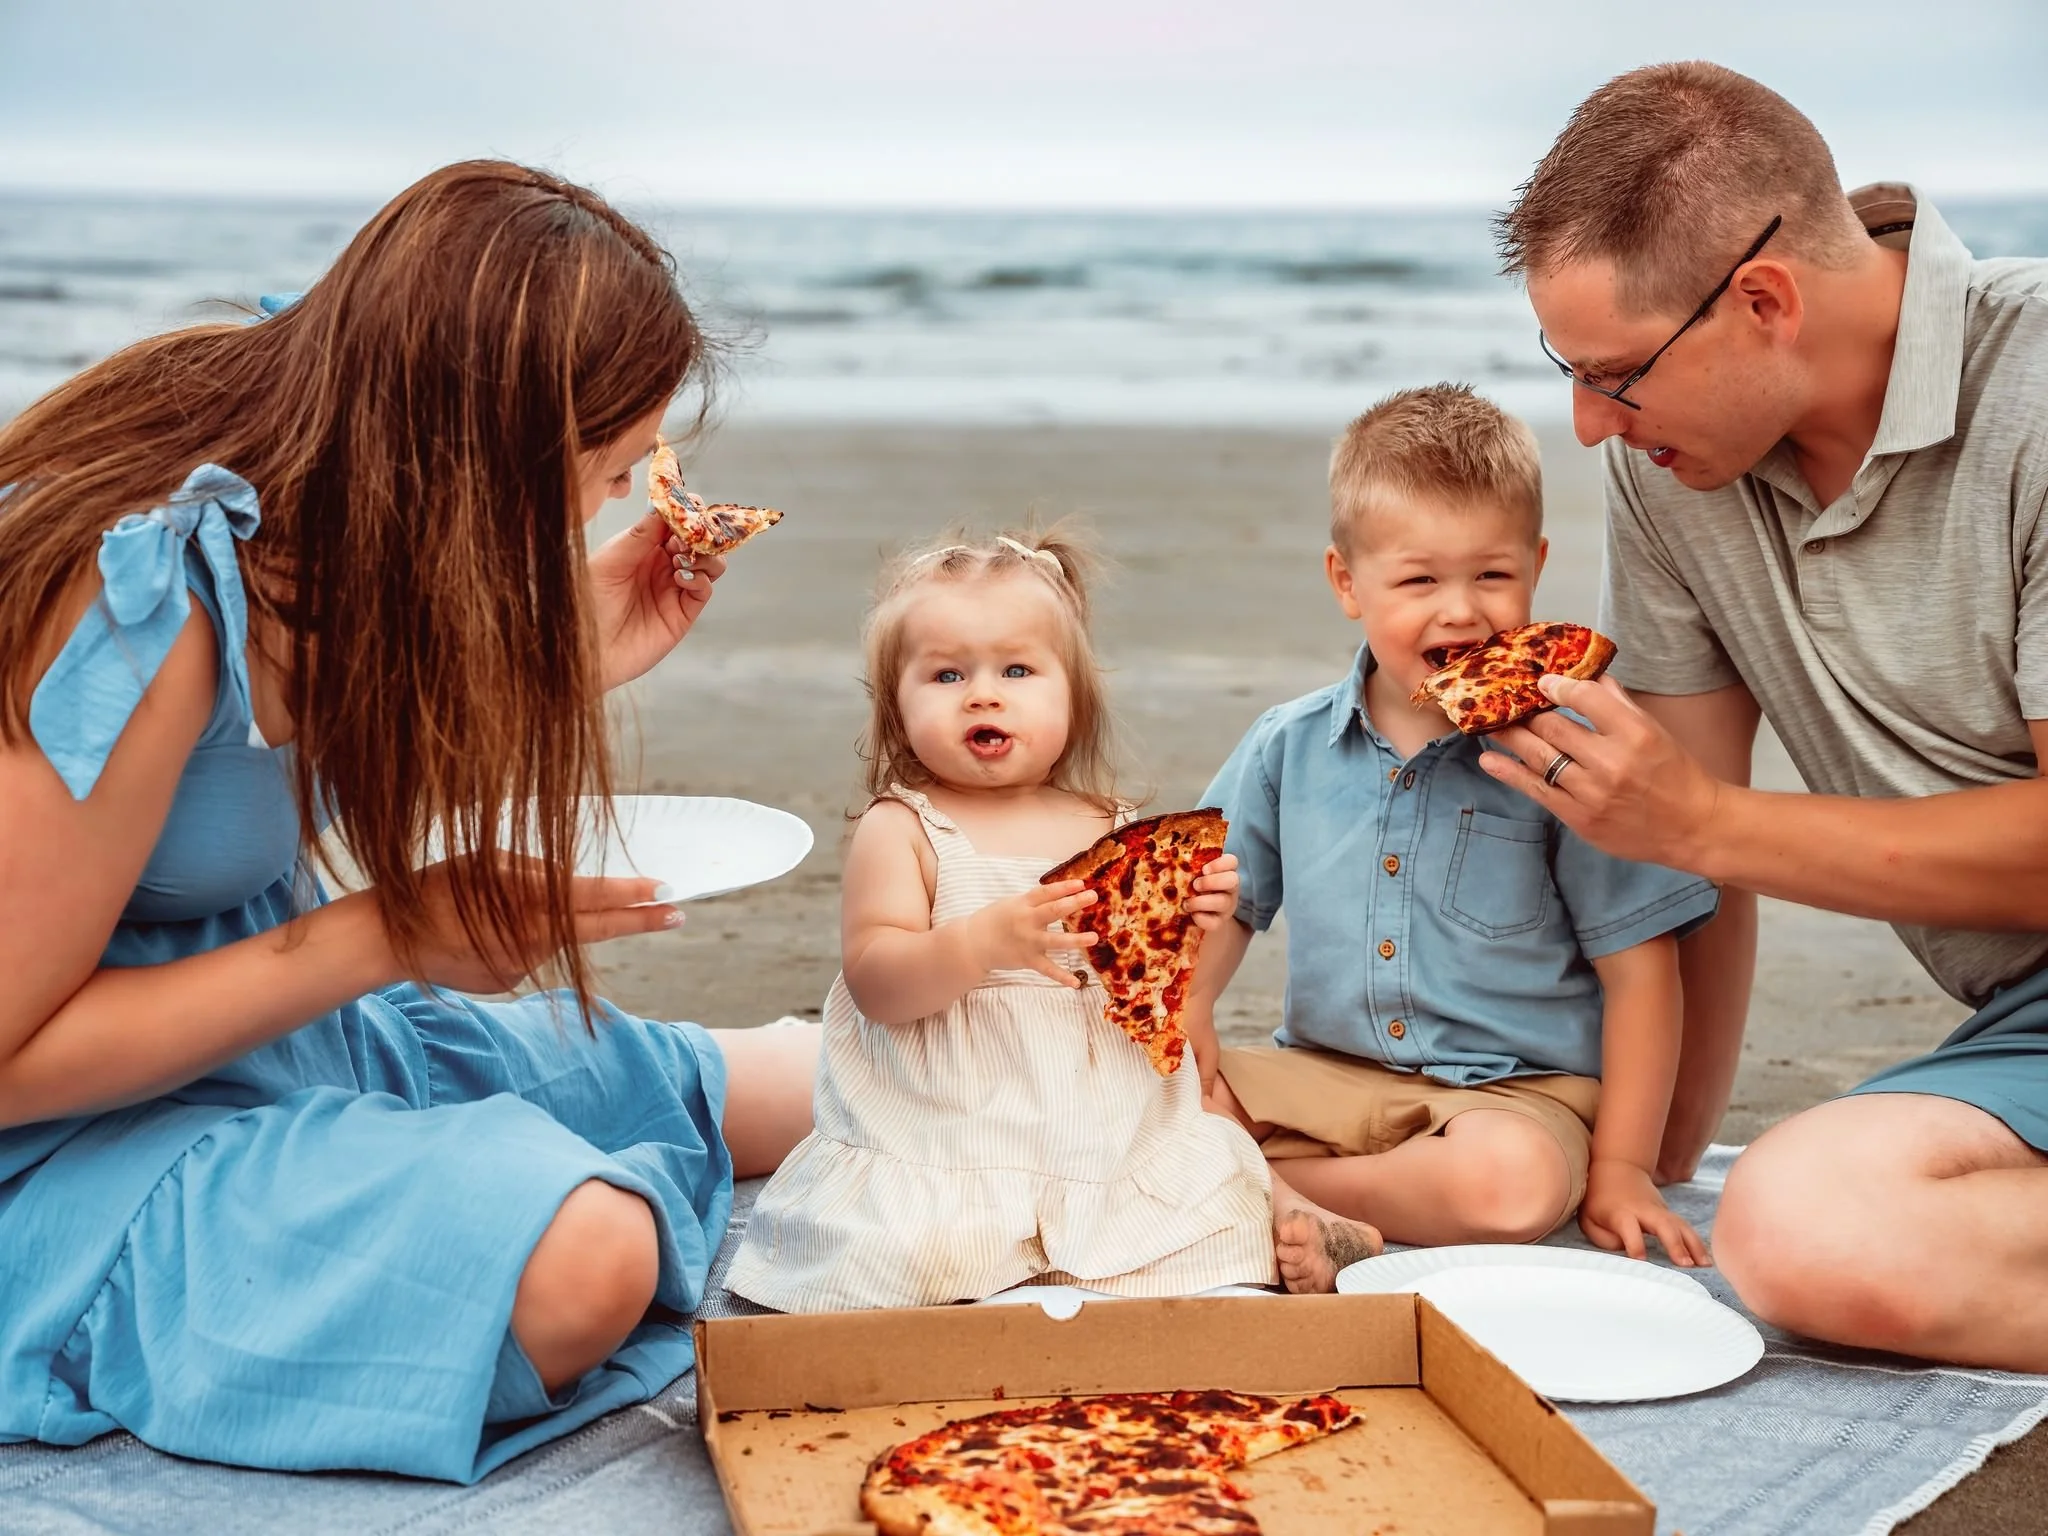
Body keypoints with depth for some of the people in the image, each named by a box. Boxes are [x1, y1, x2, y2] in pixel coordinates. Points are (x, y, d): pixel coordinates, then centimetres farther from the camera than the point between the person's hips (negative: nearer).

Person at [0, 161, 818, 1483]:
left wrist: (578, 664, -3)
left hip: (296, 1033, 8)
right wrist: (385, 939, -25)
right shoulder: (152, 599, -32)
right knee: (577, 1259, -32)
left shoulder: (321, 525, -6)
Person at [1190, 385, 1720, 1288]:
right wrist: (1186, 1027, -7)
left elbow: (1639, 971, -6)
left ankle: (1280, 1188, -18)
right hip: (1322, 1073, 3)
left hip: (1512, 1089, -3)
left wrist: (1620, 1168, -8)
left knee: (1517, 1180, -36)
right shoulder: (1286, 748, 3)